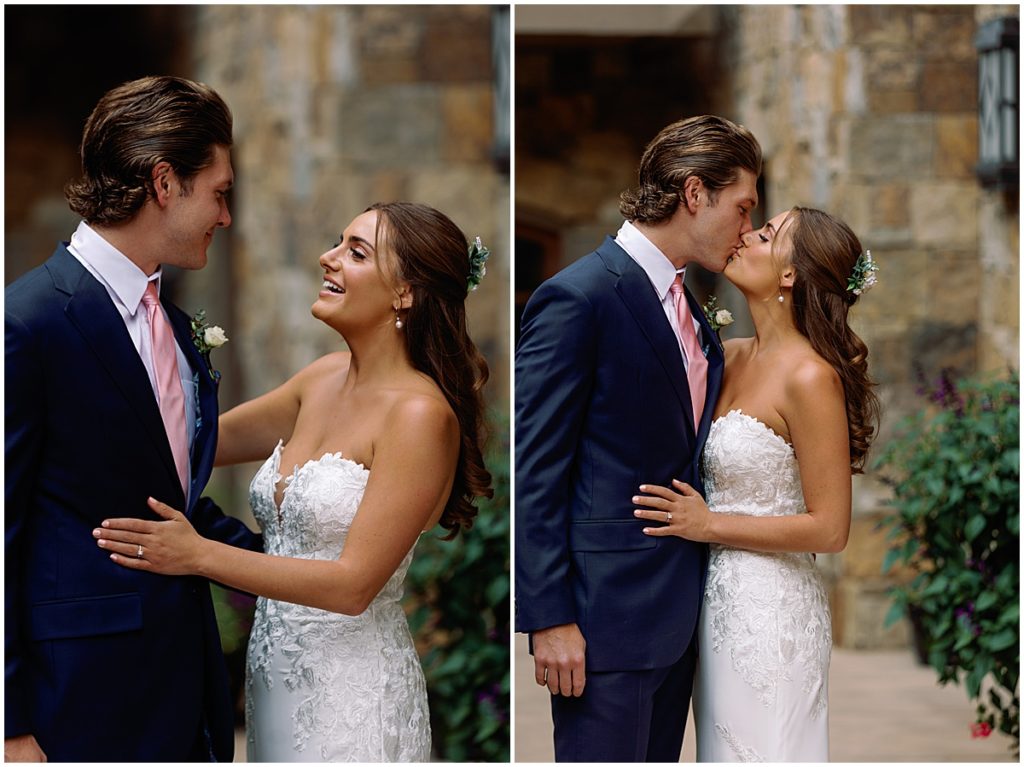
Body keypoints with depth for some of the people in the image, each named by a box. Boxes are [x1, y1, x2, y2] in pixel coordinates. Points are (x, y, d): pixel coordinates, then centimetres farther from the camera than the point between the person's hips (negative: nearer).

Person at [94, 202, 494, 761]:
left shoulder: (420, 415, -17)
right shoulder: (325, 378, 6)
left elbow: (354, 584, -20)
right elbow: (214, 438, 19)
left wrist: (200, 555, -21)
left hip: (352, 689, -7)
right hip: (276, 671, 7)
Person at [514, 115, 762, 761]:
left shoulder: (688, 307, 14)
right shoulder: (578, 298, -13)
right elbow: (535, 472, -15)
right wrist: (550, 618, -18)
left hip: (678, 610, 9)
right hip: (608, 610, -9)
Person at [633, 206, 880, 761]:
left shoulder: (811, 377, -18)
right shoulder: (732, 357, 5)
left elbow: (829, 529, -17)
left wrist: (708, 524, -15)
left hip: (770, 608, -8)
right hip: (718, 596, 8)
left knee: (757, 751, 1)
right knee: (723, 747, 15)